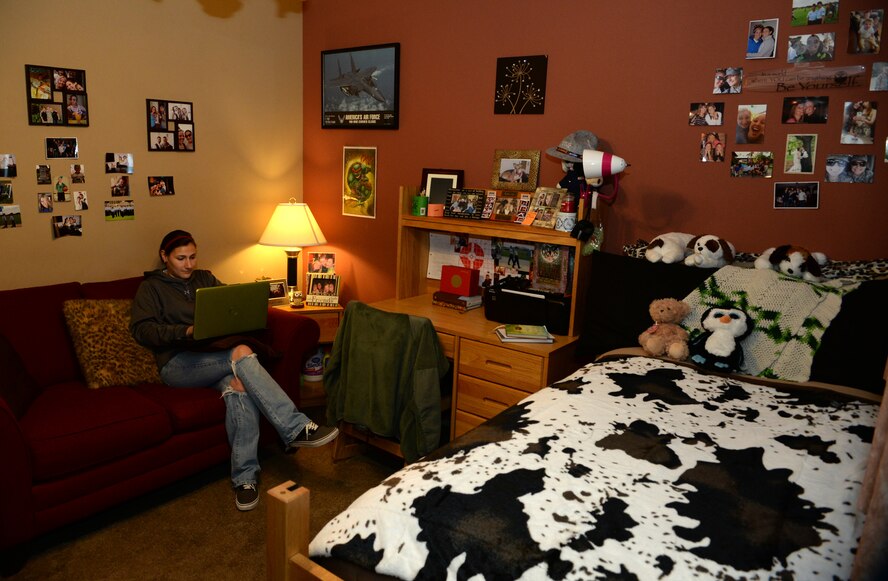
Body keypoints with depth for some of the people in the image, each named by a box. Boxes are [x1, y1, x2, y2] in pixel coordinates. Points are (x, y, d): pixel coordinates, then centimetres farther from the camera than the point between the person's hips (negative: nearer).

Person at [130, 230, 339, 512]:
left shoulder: (205, 279, 24)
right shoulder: (151, 288, 11)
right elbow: (141, 330, -3)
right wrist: (187, 331, -19)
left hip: (217, 357, 4)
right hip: (178, 364, -3)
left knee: (239, 385, -34)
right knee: (241, 352, -33)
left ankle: (244, 478, -35)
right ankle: (295, 428, -38)